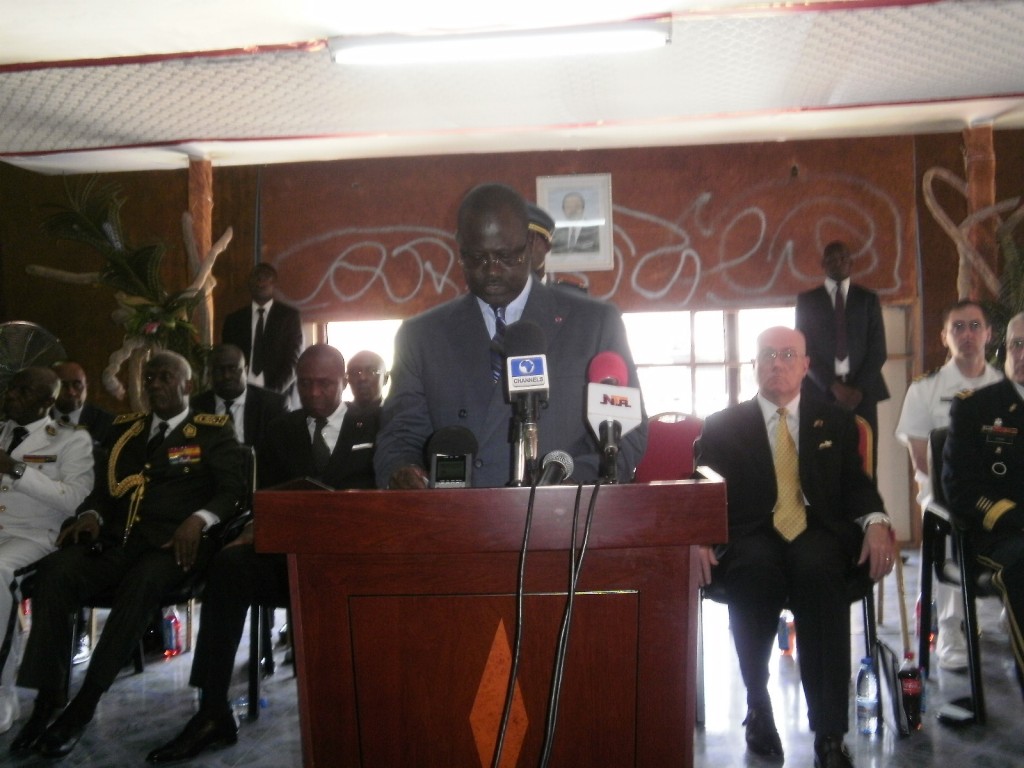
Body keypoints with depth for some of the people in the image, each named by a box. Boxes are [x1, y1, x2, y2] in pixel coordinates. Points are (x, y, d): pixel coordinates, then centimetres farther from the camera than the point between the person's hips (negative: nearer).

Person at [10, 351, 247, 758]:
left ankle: (84, 706, -28)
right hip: (115, 541, 4)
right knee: (54, 569, -26)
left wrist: (198, 520, -18)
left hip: (170, 545, -4)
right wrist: (91, 515, 0)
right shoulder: (124, 428, 24)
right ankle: (48, 699, -22)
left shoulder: (213, 431, 10)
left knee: (142, 581, -37)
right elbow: (104, 486, 23)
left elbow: (233, 489, 0)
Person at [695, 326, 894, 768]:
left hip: (819, 535, 1)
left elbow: (856, 485, 13)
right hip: (751, 537, -1)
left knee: (817, 568, -36)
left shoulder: (835, 422, 20)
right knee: (756, 569, -37)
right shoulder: (722, 426, 15)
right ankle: (758, 707, -14)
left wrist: (875, 522, -10)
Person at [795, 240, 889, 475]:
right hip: (821, 390, -1)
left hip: (862, 391, 1)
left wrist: (859, 388, -7)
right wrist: (833, 386, -9)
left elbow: (878, 349, 7)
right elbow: (804, 349, 3)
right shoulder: (806, 300, 10)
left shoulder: (868, 299, 13)